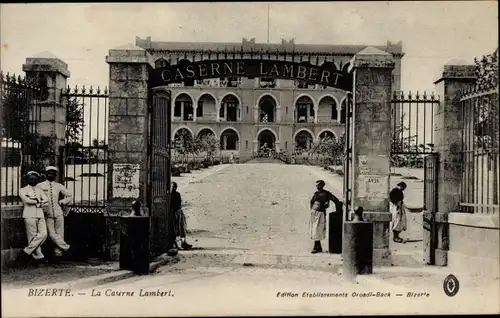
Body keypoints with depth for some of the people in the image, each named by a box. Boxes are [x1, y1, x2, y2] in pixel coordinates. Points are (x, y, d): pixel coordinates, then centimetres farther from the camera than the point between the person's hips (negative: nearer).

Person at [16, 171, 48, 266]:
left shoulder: (39, 190, 23)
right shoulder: (23, 190, 10)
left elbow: (46, 200, 8)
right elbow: (27, 200, -9)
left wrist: (35, 200, -5)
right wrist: (38, 201, 1)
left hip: (40, 215, 4)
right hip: (30, 215, -4)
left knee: (43, 234, -10)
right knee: (33, 236, -6)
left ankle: (26, 252, -3)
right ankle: (38, 256, -2)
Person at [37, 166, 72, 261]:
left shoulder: (59, 186, 7)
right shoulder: (40, 186, 2)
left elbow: (70, 196, 15)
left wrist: (62, 202, 1)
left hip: (59, 213, 1)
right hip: (47, 214, -1)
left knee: (59, 234, 1)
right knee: (51, 234, -10)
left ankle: (58, 253, 8)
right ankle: (65, 247, 1)